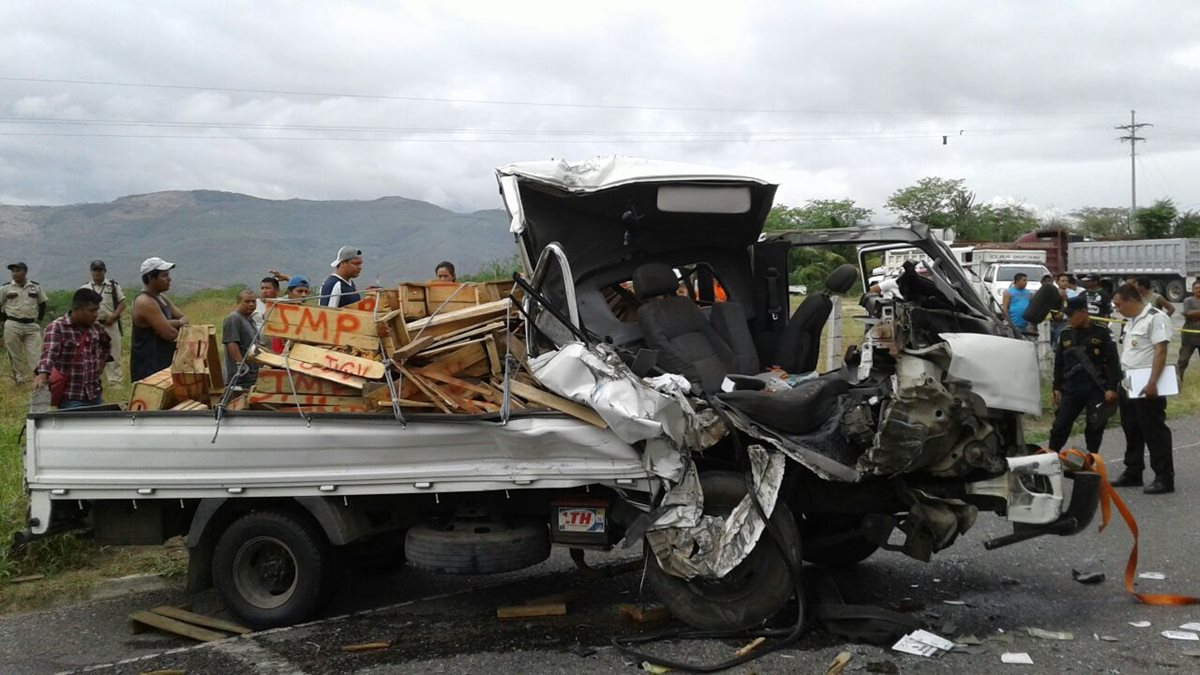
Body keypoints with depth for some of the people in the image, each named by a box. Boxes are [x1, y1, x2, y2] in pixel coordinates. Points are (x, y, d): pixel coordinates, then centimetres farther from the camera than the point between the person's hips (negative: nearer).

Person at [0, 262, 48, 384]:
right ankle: (18, 376, 21)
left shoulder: (36, 287, 4)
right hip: (13, 326, -1)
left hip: (32, 326, 1)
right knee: (15, 353, 7)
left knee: (35, 353, -5)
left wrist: (39, 319, 8)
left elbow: (42, 303, 15)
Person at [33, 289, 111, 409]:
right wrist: (42, 374, -44)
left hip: (94, 395, 6)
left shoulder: (96, 326, 8)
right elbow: (49, 352, -28)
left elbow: (106, 344, 30)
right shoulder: (57, 327, -11)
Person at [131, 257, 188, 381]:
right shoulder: (145, 302, -18)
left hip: (163, 363, 10)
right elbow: (169, 334, -23)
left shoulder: (162, 298, 12)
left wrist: (177, 322, -11)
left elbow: (184, 319, 12)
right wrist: (178, 324, 0)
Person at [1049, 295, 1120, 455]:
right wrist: (1057, 388, 13)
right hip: (1070, 389, 3)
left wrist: (1111, 388, -11)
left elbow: (1112, 362, -5)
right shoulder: (1065, 334, 10)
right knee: (1060, 425, 0)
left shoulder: (1102, 332, -3)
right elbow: (1058, 363, 16)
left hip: (1096, 390, -3)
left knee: (1095, 427, 5)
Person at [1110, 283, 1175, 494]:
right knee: (1132, 432, 15)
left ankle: (1164, 478, 3)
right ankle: (1132, 473, 24)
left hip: (1147, 389, -9)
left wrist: (1152, 383, -25)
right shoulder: (1132, 320, 16)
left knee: (1154, 433, -4)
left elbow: (1160, 351, -19)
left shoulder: (1156, 318, -13)